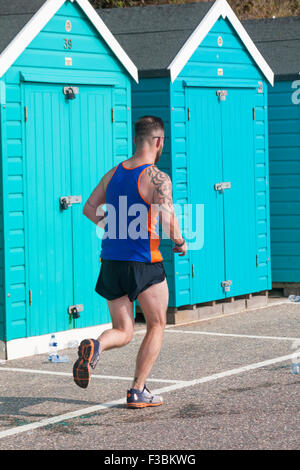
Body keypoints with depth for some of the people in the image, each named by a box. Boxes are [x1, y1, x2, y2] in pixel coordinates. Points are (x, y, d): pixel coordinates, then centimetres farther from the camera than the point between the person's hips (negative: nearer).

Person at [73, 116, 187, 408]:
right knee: (156, 326, 14)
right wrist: (180, 243, 0)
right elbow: (169, 223, -20)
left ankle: (95, 347, -21)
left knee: (123, 332, 13)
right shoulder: (158, 179, -11)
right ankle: (138, 391, 9)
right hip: (144, 263, -6)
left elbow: (89, 209, 14)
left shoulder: (114, 173, 9)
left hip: (111, 262, 6)